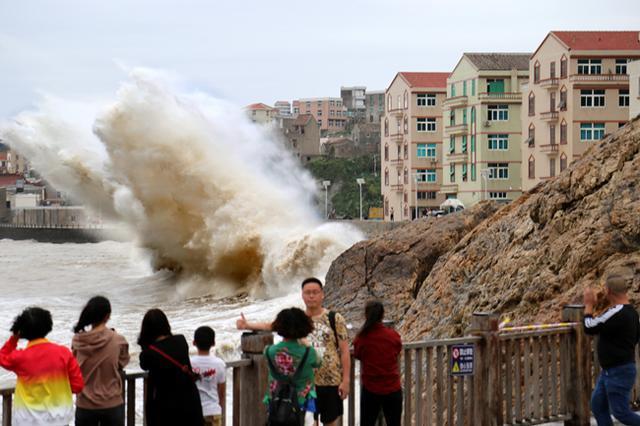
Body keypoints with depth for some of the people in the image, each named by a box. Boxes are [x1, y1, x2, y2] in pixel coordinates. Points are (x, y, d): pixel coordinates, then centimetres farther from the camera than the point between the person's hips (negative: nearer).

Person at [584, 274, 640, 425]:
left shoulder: (617, 313, -26)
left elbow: (589, 328, -23)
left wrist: (589, 305, -10)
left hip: (619, 373, -10)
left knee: (621, 413, -4)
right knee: (597, 405, 14)